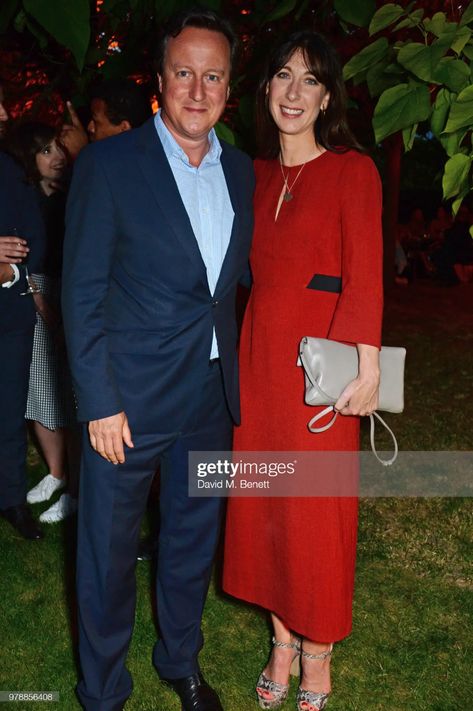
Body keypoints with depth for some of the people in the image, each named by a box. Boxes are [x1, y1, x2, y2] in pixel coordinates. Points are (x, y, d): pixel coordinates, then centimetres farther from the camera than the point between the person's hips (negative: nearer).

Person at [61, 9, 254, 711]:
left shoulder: (241, 171, 6)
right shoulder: (108, 164, -9)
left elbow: (238, 277, 11)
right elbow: (81, 294, -10)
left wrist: (238, 377, 4)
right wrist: (99, 403, -13)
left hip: (212, 396, 5)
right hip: (129, 397, -4)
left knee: (193, 540, 20)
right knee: (108, 551, 10)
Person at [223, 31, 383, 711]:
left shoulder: (352, 169, -4)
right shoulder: (257, 174, 12)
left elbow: (364, 275, -10)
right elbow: (251, 268, 9)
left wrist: (367, 367, -19)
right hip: (258, 353, 6)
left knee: (316, 510, 5)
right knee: (262, 501, 12)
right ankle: (282, 642, 32)